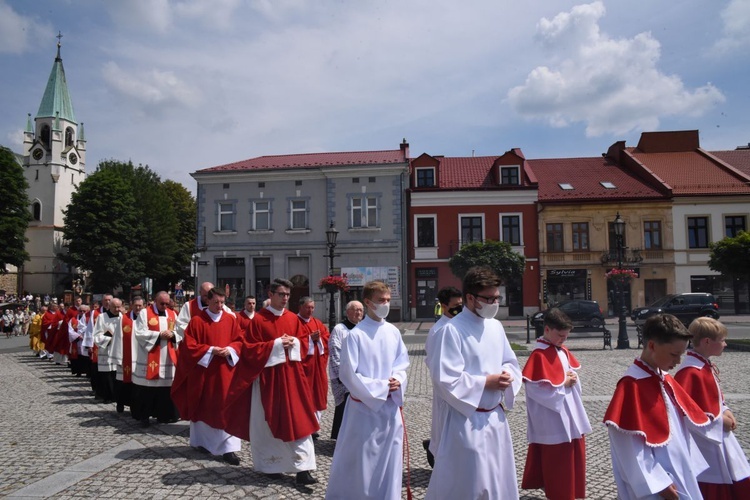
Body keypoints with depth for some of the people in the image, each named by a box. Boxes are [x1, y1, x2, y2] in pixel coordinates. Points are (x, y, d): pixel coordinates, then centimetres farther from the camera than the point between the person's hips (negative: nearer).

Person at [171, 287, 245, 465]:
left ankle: (228, 447, -3)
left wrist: (230, 349, -14)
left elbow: (240, 340, 6)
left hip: (225, 370, 1)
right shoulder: (197, 321, -4)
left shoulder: (231, 320, 3)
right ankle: (201, 440, 32)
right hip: (202, 369, -1)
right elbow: (189, 345, -7)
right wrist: (210, 350, -17)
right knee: (203, 407, 13)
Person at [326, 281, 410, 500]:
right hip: (364, 406, -5)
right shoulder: (355, 335, -15)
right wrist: (380, 386, -14)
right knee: (359, 459, 5)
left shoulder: (393, 332, 2)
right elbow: (348, 374, -14)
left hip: (390, 405, 5)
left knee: (390, 457, 13)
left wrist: (397, 380, -9)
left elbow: (403, 362, 11)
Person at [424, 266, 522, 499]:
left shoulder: (496, 326, 6)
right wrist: (486, 382, -20)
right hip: (465, 421, -7)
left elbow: (511, 363, 15)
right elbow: (447, 380, -22)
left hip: (495, 417, 7)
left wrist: (507, 376, -8)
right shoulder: (451, 331, -18)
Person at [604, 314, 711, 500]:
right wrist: (657, 483, -19)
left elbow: (683, 426, 13)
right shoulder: (632, 385, -21)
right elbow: (632, 446, -21)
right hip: (656, 481, -8)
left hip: (680, 475, 8)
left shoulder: (665, 379, 4)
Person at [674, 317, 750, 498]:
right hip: (704, 442, -10)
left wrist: (725, 411, 1)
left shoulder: (708, 366, 6)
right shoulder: (690, 372, -25)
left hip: (719, 436, 10)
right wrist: (718, 420, -18)